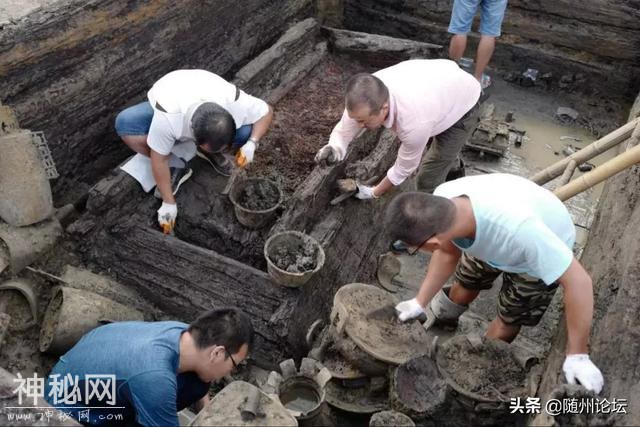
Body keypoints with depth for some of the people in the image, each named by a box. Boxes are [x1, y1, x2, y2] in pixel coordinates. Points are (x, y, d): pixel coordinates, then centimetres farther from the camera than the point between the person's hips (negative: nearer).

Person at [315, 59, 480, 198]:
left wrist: (374, 193, -12)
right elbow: (343, 131, -16)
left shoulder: (414, 123, -46)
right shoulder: (364, 96, -30)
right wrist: (334, 149, -41)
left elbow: (404, 168, -27)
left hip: (463, 104, -6)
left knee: (429, 180, -9)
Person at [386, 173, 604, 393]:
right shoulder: (442, 198, -33)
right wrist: (419, 302, -14)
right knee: (462, 290, 15)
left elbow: (578, 282, -36)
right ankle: (438, 323, 46)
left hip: (543, 250, -3)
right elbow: (448, 251, -11)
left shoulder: (519, 228, -50)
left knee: (505, 326, 6)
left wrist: (577, 355, -28)